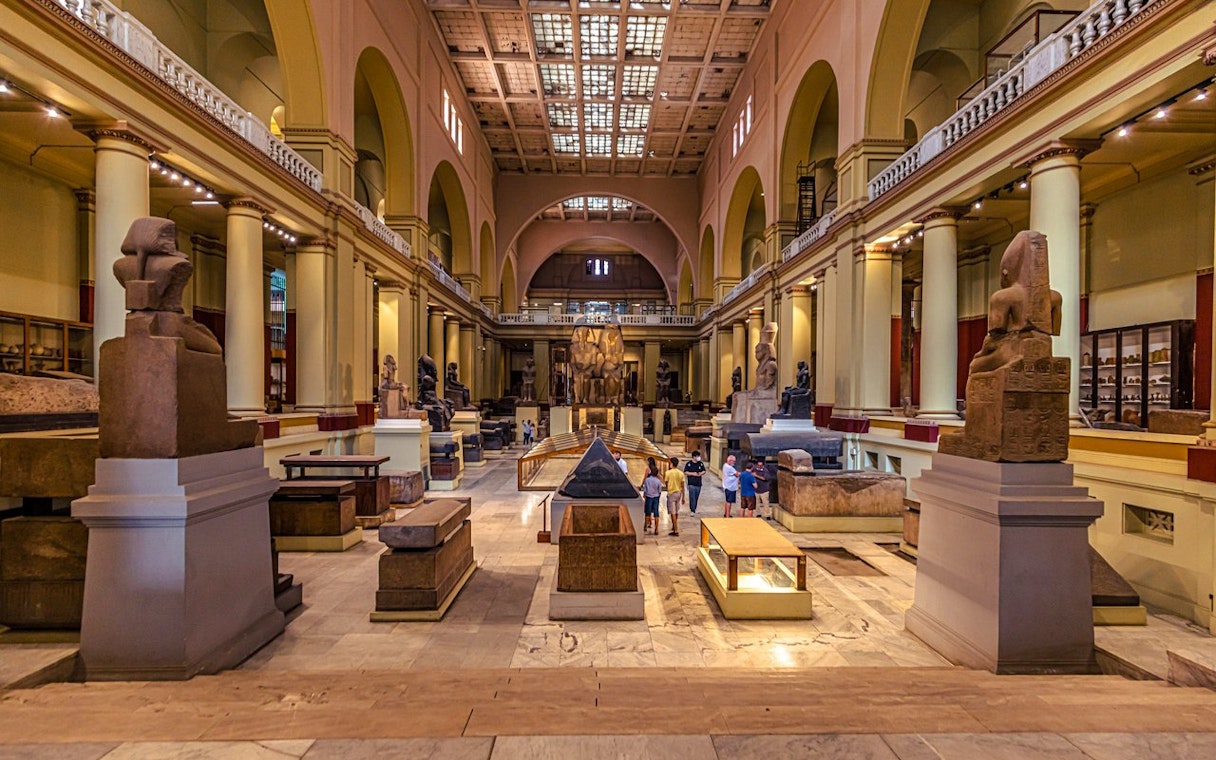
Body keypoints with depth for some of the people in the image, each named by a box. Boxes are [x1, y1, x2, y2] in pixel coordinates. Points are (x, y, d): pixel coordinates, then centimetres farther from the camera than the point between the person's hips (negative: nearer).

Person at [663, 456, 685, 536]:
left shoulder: (668, 473, -14)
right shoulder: (681, 473, -1)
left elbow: (665, 483, -2)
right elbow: (682, 486, 3)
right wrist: (683, 497, 10)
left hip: (671, 493, -5)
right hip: (679, 493, 5)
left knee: (673, 512, -3)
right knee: (677, 512, 20)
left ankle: (676, 530, -5)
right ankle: (674, 526, 38)